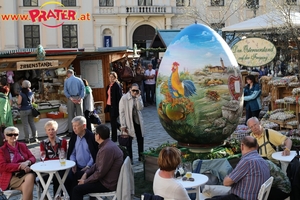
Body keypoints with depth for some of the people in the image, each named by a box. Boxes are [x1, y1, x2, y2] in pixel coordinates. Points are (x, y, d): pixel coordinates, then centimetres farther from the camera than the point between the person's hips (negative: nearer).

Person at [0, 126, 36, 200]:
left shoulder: (22, 146, 19)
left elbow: (32, 157, 14)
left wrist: (27, 162, -12)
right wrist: (20, 166, -16)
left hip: (25, 173, 4)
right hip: (10, 177, -4)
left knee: (31, 176, -34)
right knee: (27, 187, -33)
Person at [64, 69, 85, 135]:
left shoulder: (67, 81, 2)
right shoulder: (79, 80, 4)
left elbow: (65, 91, -4)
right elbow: (83, 89, -5)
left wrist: (70, 98, -9)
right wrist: (80, 98, -9)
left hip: (71, 98, -1)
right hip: (78, 98, 1)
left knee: (70, 115, 5)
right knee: (80, 114, 4)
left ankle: (71, 131, 6)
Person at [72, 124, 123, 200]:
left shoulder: (107, 149, -27)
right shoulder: (107, 144, 7)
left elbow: (100, 173, -25)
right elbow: (98, 164, 16)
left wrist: (85, 181, -12)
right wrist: (86, 173, 3)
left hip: (108, 184, -11)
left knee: (77, 190, -13)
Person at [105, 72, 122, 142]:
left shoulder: (117, 86, -13)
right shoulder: (109, 86, 10)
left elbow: (119, 97, -15)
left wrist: (117, 107, -18)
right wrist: (107, 106, 14)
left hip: (114, 106, -8)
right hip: (109, 105, 8)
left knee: (113, 122, -1)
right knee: (113, 121, 15)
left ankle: (114, 138, 10)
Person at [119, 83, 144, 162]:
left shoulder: (139, 97, 3)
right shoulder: (124, 98, -12)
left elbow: (140, 108, -11)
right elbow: (122, 112, -12)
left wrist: (138, 97, -17)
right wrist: (123, 125, -15)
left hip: (138, 122, 5)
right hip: (129, 123, -5)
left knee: (140, 139, 13)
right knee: (129, 141, 4)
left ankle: (141, 156, 29)